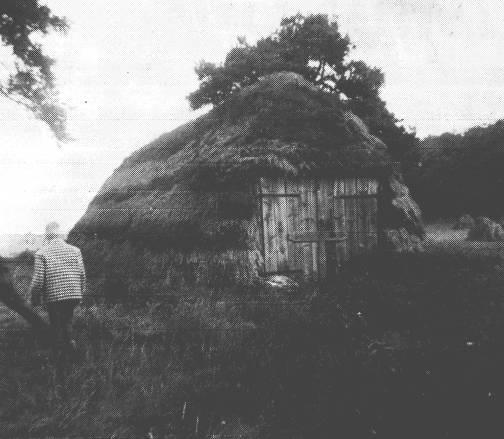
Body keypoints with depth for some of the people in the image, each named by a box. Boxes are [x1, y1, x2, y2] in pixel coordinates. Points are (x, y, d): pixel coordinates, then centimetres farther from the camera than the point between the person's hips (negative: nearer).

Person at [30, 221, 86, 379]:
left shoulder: (41, 254, -5)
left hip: (53, 297, -2)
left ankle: (60, 372, 13)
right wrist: (80, 293, 16)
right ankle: (70, 341, 7)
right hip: (73, 295, 2)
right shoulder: (75, 251, 3)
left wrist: (34, 298, 7)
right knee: (67, 320, 29)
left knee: (56, 328, 8)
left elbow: (38, 280, -8)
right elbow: (82, 275, 4)